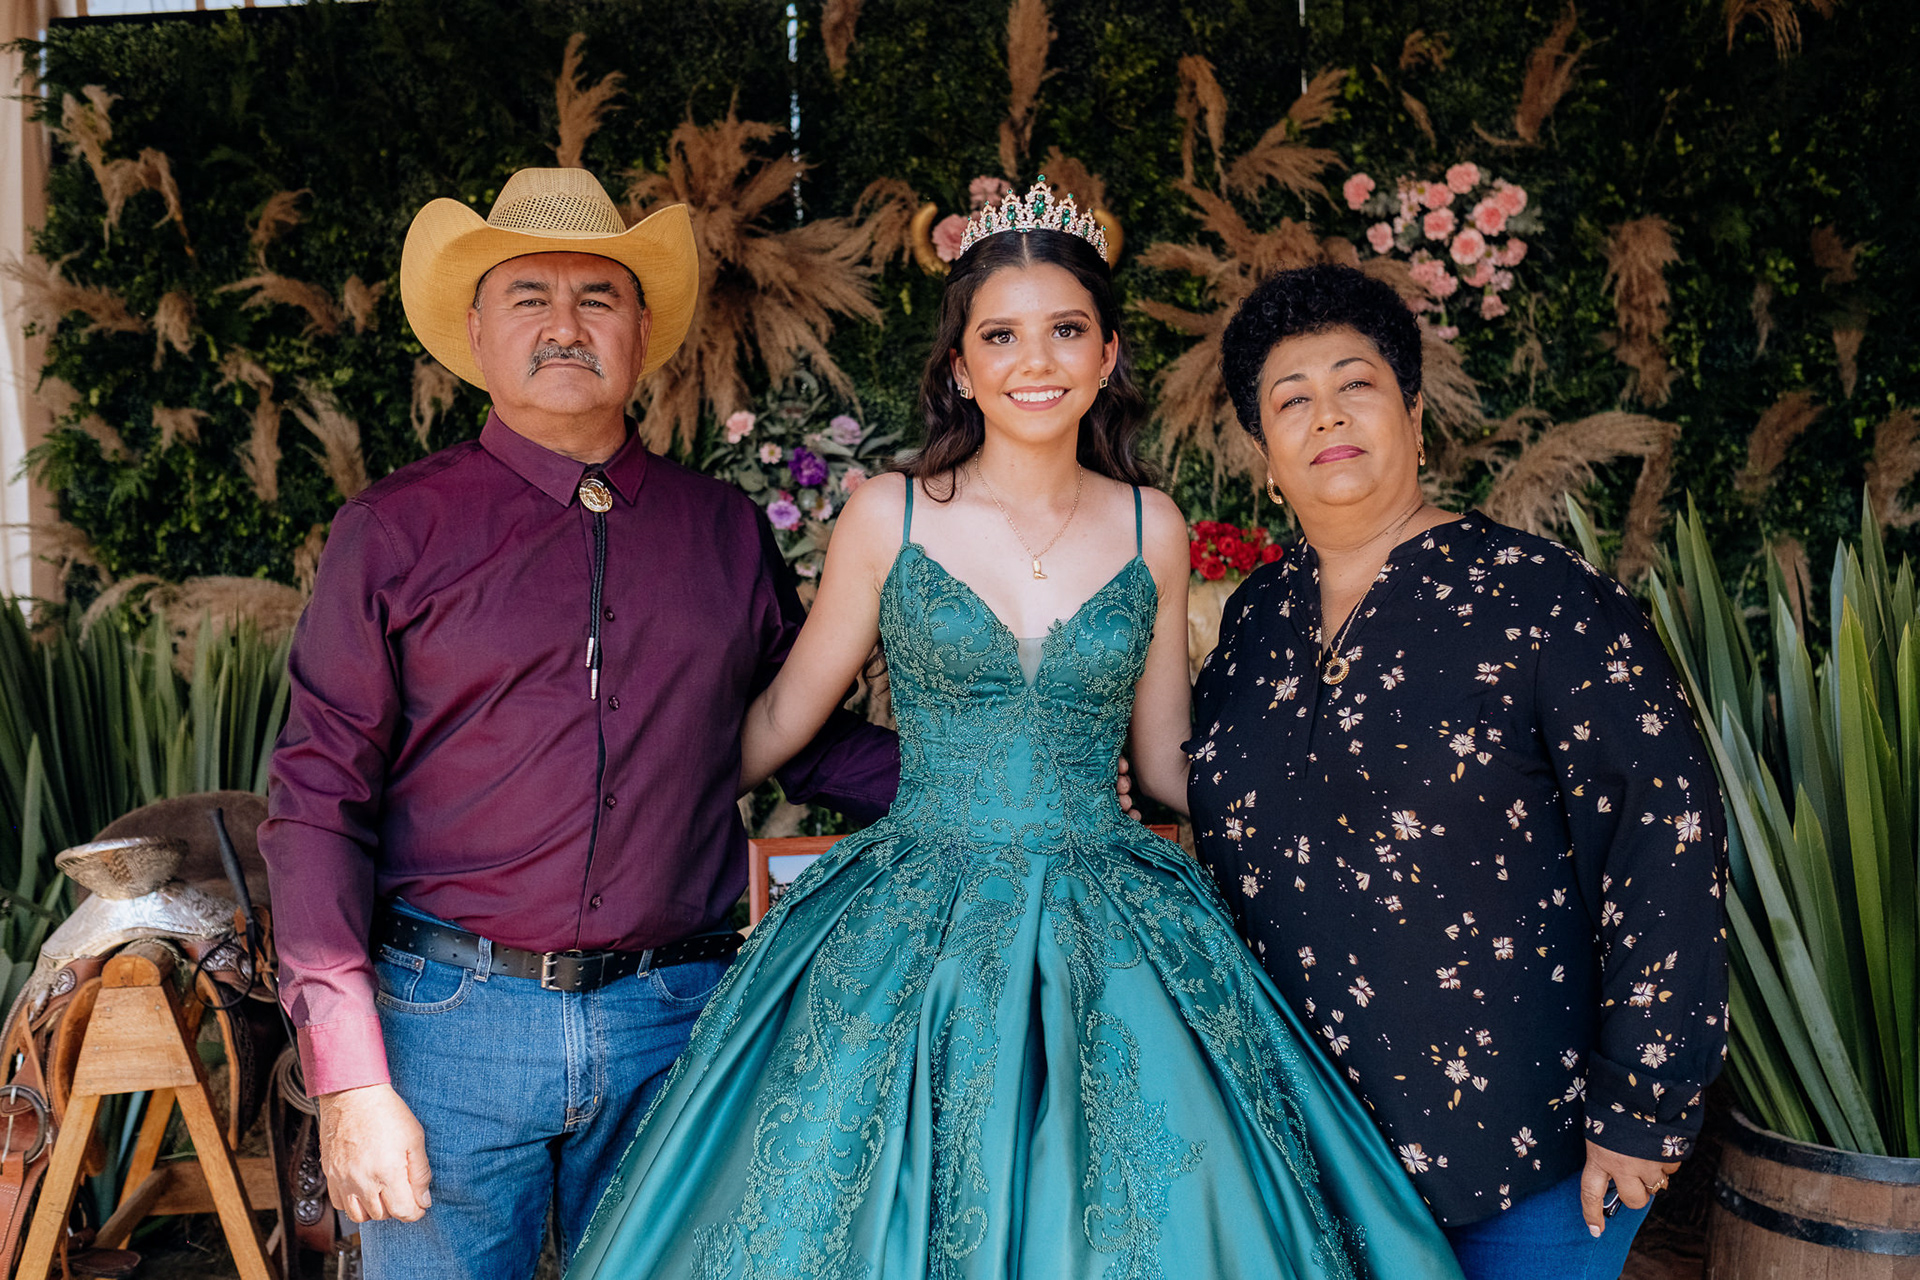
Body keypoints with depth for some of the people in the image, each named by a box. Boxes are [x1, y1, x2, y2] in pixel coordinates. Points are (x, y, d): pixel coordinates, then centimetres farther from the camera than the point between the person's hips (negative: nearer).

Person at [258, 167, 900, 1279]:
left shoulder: (728, 530, 6)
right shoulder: (395, 532, -1)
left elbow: (798, 737, 14)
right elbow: (319, 803, -3)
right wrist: (350, 1079, -9)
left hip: (678, 1022, 2)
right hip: (453, 1019, -2)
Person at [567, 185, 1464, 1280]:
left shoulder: (1151, 530, 3)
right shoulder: (889, 514, -2)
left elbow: (1167, 761, 12)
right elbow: (783, 717, 9)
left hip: (1109, 942, 2)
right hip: (918, 935, -1)